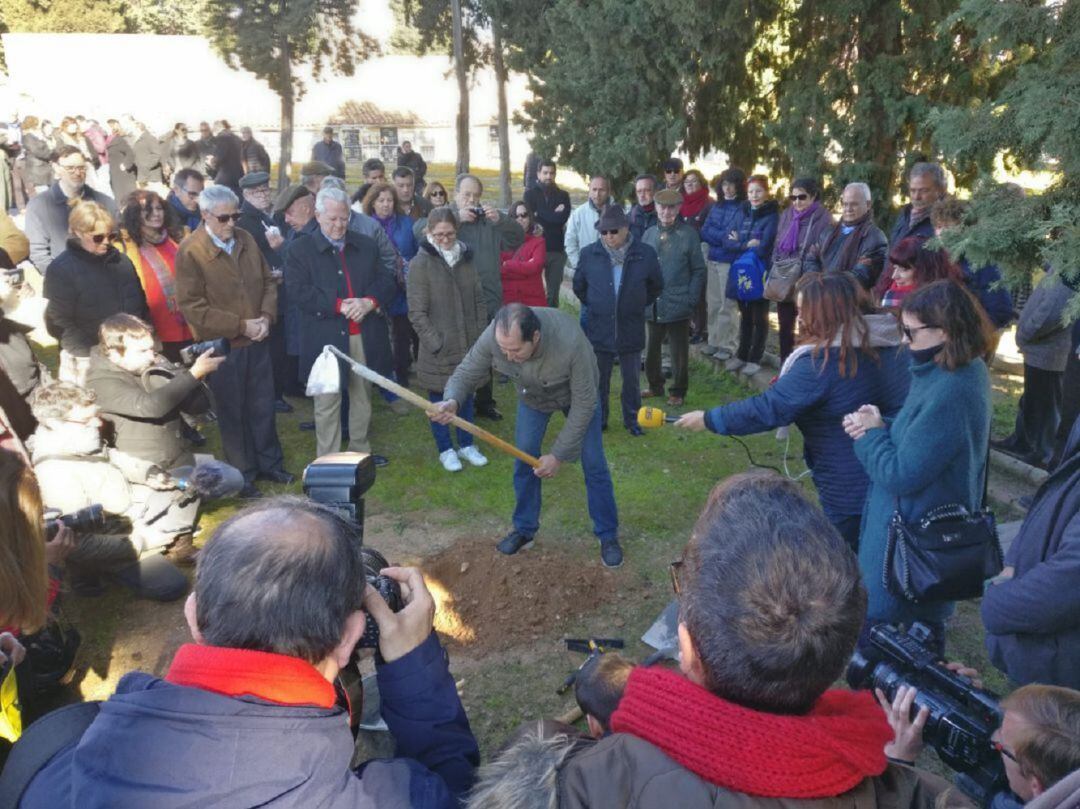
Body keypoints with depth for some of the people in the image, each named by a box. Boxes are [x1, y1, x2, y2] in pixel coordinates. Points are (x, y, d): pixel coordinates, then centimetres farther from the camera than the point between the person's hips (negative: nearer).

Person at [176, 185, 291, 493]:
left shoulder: (246, 239, 3)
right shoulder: (190, 252, -13)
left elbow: (268, 281, 10)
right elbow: (191, 307, -16)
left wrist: (266, 316, -8)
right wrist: (240, 325, -18)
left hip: (256, 340, 5)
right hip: (221, 345, -5)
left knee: (262, 406, 15)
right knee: (232, 412, 9)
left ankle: (269, 462, 32)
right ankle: (243, 474, 23)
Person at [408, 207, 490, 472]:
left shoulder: (465, 259, 6)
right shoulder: (421, 264, -8)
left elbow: (480, 301, 11)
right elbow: (417, 313, -10)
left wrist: (480, 335, 3)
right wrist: (436, 343, -14)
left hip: (468, 346, 4)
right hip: (439, 351, -4)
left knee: (466, 396, 15)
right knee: (440, 400, 9)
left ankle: (466, 445, 31)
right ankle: (445, 450, 24)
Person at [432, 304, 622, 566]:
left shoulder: (571, 342, -45)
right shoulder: (492, 337, -37)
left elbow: (583, 404, -32)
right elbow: (466, 373, -21)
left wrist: (559, 454, -28)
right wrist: (452, 401, -45)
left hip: (576, 393, -3)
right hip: (532, 395, 3)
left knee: (593, 465, -2)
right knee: (524, 460, 4)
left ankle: (608, 536, 16)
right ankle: (524, 530, 24)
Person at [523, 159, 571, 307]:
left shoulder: (563, 195, 12)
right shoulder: (530, 194, 8)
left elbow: (563, 218, -5)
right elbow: (531, 217, -8)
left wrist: (541, 216, -4)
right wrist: (554, 215, -4)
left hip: (557, 249, 2)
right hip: (536, 247, -2)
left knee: (553, 292, 6)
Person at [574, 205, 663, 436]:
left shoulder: (645, 254, -7)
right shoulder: (589, 254, -6)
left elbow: (656, 286, 9)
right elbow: (579, 286, 10)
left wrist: (638, 305, 9)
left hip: (631, 330, 0)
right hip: (598, 330, 0)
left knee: (632, 380, 13)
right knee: (599, 380, 12)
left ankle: (631, 419, 30)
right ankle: (598, 420, 29)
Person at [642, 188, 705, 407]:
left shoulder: (688, 234, -6)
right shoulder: (649, 234, 6)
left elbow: (699, 270, -4)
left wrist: (690, 300, -11)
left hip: (677, 306, -4)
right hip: (652, 306, 4)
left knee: (679, 353, 6)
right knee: (651, 349, 15)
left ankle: (678, 392, 20)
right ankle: (655, 385, 33)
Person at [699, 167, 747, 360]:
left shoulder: (744, 208, -4)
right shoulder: (716, 207, 15)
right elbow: (704, 233, 6)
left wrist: (714, 235, -5)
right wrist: (724, 237, -7)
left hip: (731, 261, -6)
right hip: (713, 260, 6)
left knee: (727, 305, -2)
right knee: (712, 304, 9)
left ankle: (728, 345, 7)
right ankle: (714, 341, 19)